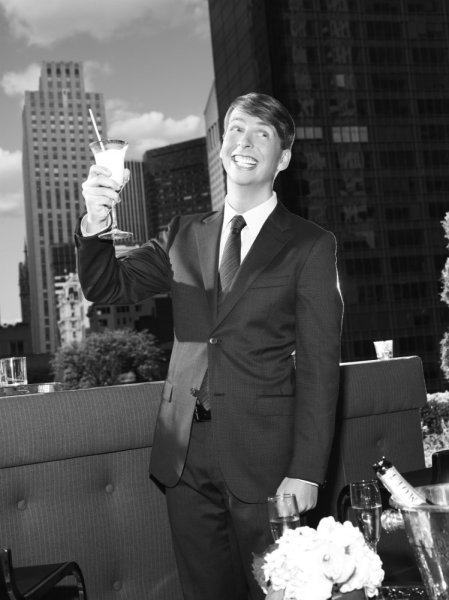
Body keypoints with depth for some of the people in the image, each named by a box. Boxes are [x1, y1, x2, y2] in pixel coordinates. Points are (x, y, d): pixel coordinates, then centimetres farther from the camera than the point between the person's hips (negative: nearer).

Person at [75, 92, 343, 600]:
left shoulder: (310, 245, -2)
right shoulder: (184, 235, 10)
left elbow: (318, 366, -5)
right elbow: (107, 287, 6)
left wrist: (306, 472, -10)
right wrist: (95, 225, -14)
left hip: (263, 460, -3)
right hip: (185, 458, 4)